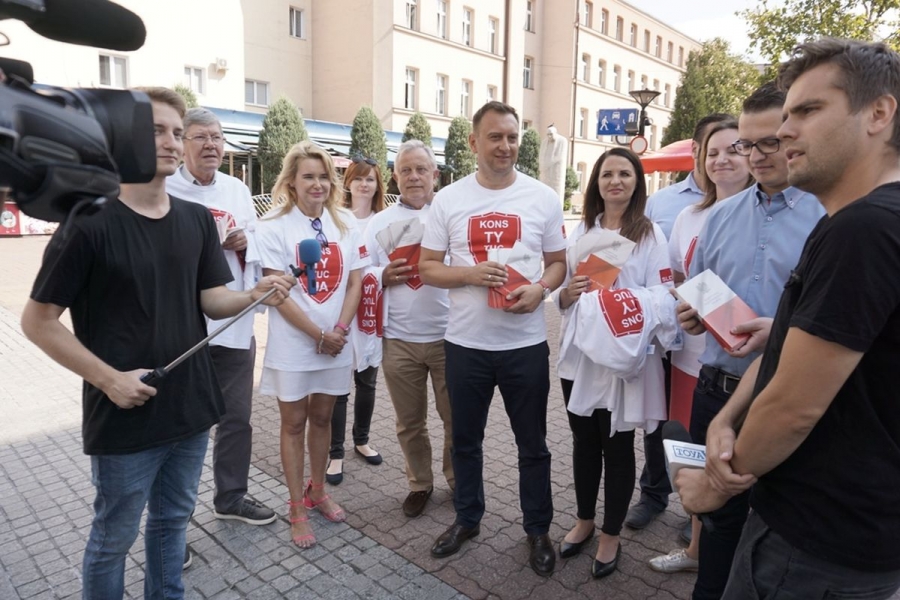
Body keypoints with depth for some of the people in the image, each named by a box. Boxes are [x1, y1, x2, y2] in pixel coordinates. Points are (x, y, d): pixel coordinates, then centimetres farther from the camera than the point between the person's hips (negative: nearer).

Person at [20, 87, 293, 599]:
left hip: (190, 406, 5)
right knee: (114, 537, 14)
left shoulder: (198, 220, 3)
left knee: (173, 520, 23)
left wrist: (255, 295, -19)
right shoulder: (90, 224, -14)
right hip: (125, 415, -5)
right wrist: (108, 378, -18)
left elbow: (212, 299, 2)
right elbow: (38, 320, -10)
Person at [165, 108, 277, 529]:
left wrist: (245, 240, -8)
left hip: (235, 323, 5)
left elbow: (258, 241, 13)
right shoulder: (164, 188, -6)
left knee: (237, 417, 16)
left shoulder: (237, 189, 11)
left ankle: (231, 497, 36)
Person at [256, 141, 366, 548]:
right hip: (293, 345, -3)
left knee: (321, 418, 17)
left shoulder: (345, 223, 2)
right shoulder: (274, 226, -9)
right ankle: (297, 508, 22)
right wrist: (318, 335, -14)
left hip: (336, 343, 4)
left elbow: (354, 283, 3)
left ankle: (316, 491, 35)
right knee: (294, 423, 9)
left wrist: (340, 330, -10)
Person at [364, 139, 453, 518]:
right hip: (399, 339, 2)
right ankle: (419, 484, 33)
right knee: (410, 422, 14)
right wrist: (385, 277, -14)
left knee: (456, 418, 9)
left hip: (449, 336, -1)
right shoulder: (380, 222, 8)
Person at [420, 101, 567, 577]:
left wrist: (540, 289, -16)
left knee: (532, 443, 13)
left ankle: (538, 529, 34)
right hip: (465, 343, 1)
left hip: (526, 344, -1)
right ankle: (467, 518, 40)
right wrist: (470, 274, -18)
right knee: (466, 439, 18)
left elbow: (559, 262, 5)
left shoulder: (543, 198, 0)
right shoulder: (448, 199, 0)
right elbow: (427, 269, 1)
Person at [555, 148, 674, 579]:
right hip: (579, 354, 4)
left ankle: (611, 536, 27)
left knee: (618, 446, 9)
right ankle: (584, 521, 36)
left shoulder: (651, 234, -4)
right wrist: (568, 293, -10)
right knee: (584, 442, 16)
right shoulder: (580, 231, 10)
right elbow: (561, 297, 12)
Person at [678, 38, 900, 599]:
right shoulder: (850, 224, 9)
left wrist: (719, 483, -7)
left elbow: (795, 405, -25)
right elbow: (787, 347, 10)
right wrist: (725, 422, -8)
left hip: (821, 543, -9)